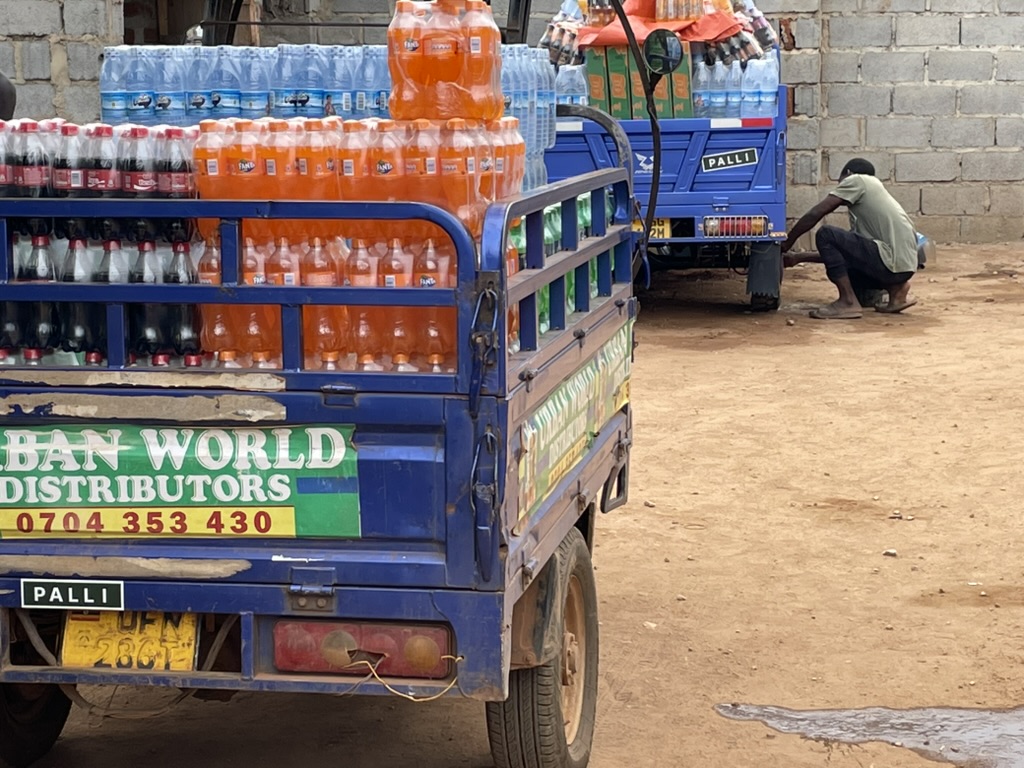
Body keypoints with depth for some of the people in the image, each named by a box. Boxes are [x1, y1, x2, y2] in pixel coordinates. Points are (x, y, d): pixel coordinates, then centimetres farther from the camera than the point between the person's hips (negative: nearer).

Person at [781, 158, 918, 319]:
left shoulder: (857, 181, 3)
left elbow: (816, 214, -5)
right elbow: (838, 251, 28)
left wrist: (787, 243, 6)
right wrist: (798, 258, 29)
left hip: (892, 262, -10)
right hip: (904, 264, 10)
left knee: (826, 235, -11)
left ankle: (848, 302, -9)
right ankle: (895, 288, 11)